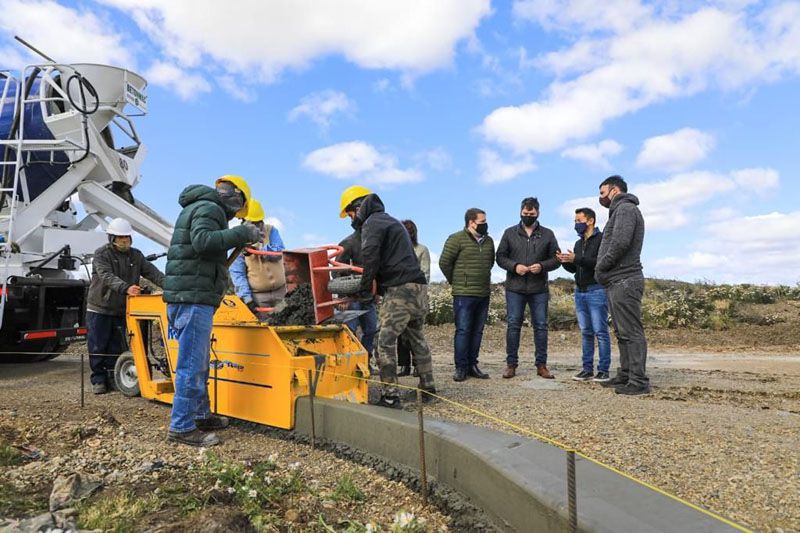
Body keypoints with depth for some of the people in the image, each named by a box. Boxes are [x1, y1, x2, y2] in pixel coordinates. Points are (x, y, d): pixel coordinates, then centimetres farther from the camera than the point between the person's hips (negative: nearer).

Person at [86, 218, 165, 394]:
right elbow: (107, 277, -26)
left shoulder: (136, 255, 5)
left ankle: (113, 378, 20)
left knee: (116, 348, 10)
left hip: (120, 310, 4)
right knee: (98, 347, 3)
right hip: (99, 308, -4)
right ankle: (98, 380, 14)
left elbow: (152, 272, -4)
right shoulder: (101, 254, -10)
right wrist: (126, 288, -43)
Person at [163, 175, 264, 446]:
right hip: (194, 298, -11)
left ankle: (200, 415, 27)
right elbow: (203, 241, -26)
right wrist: (241, 234, -23)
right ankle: (182, 427, 1)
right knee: (192, 363, -6)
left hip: (188, 297, 11)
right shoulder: (209, 208, -8)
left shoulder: (197, 208, 24)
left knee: (199, 362, 17)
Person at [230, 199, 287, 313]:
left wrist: (256, 248, -24)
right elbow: (237, 272, -8)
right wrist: (246, 297, -17)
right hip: (257, 295, -3)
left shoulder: (271, 231, 3)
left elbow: (278, 253, -12)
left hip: (279, 291, 3)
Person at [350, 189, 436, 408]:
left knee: (386, 340, -9)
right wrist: (376, 282, 17)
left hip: (400, 290, -10)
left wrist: (365, 285, -7)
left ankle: (390, 396, -10)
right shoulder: (392, 221, 28)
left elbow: (370, 255, -17)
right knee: (417, 339, 19)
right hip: (418, 287, 10)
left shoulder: (372, 223, -2)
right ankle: (427, 388, 29)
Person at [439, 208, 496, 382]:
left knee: (477, 331, 10)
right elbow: (444, 263, -7)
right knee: (463, 330, -4)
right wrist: (456, 281, 3)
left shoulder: (488, 241, 12)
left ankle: (472, 365, 20)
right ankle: (460, 368, 4)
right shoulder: (456, 239, -8)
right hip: (464, 295, -6)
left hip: (484, 294, 6)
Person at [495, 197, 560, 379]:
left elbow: (556, 259, 7)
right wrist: (514, 266, -13)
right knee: (513, 325, 2)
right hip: (514, 288, -1)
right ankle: (511, 364, 11)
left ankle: (541, 365, 15)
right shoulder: (510, 233, 7)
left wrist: (542, 266, -13)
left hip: (539, 289, 1)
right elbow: (500, 256, 6)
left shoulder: (548, 234, 8)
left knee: (541, 326, 5)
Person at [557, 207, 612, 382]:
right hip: (580, 292, 7)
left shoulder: (602, 239, -4)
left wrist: (577, 259, -22)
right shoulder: (579, 243, 18)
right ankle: (587, 369, 13)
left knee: (600, 332, -4)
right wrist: (565, 262, 0)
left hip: (596, 291, -7)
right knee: (586, 333, 9)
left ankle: (603, 370, 1)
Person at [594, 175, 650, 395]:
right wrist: (602, 270, 9)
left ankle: (639, 381, -6)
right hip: (618, 281, 10)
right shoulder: (620, 210, 24)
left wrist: (600, 267, -11)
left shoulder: (625, 208, -8)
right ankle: (625, 375, 20)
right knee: (622, 332, 13)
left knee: (631, 332, -9)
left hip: (624, 281, -10)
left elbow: (620, 243, -22)